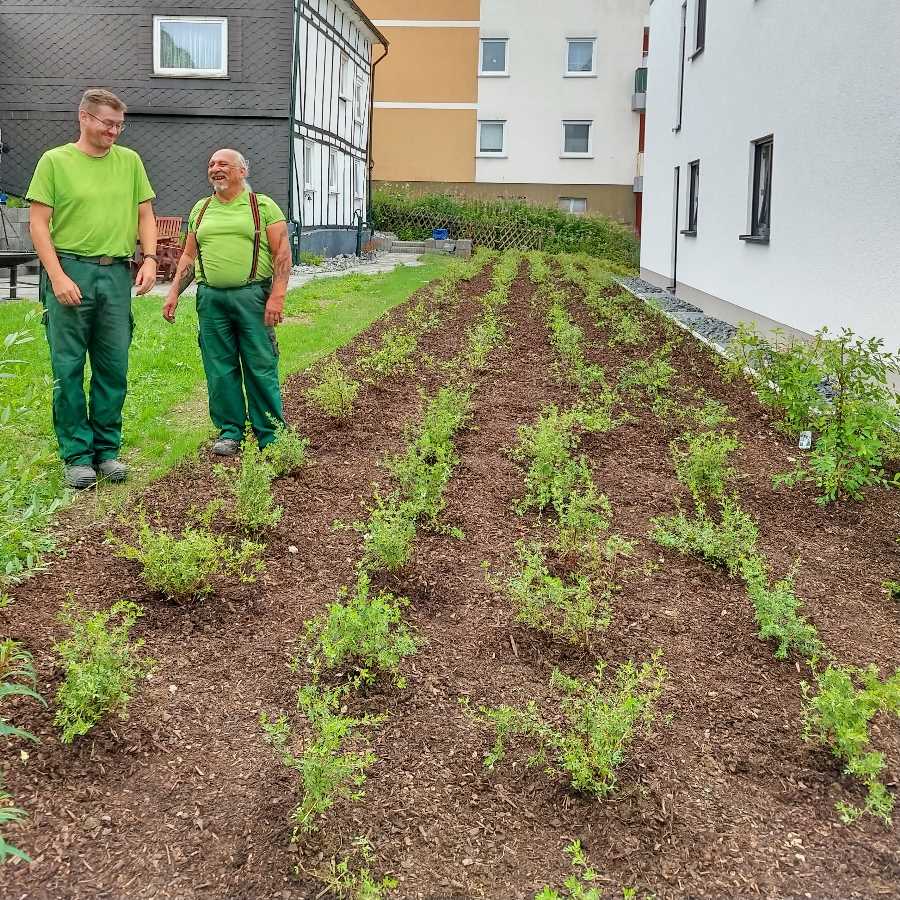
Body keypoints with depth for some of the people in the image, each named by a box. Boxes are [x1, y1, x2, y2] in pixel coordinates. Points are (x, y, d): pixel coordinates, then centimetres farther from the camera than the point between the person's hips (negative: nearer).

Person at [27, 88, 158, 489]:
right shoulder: (54, 161, 1)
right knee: (68, 368, 0)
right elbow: (39, 224, -2)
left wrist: (150, 258, -1)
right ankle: (77, 455, 8)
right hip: (69, 270, -3)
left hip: (116, 274, 3)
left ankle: (107, 449, 17)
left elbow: (145, 214, 15)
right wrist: (58, 276, -11)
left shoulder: (130, 161, 12)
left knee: (114, 367, 6)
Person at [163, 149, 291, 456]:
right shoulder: (200, 209, 18)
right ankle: (230, 431, 15)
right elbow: (189, 256, 21)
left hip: (252, 296, -4)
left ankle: (271, 435, 6)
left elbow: (282, 253, -2)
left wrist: (277, 296, -12)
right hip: (210, 299, 4)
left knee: (261, 368, -2)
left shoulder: (263, 206, 5)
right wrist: (174, 293, 11)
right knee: (220, 369, 5)